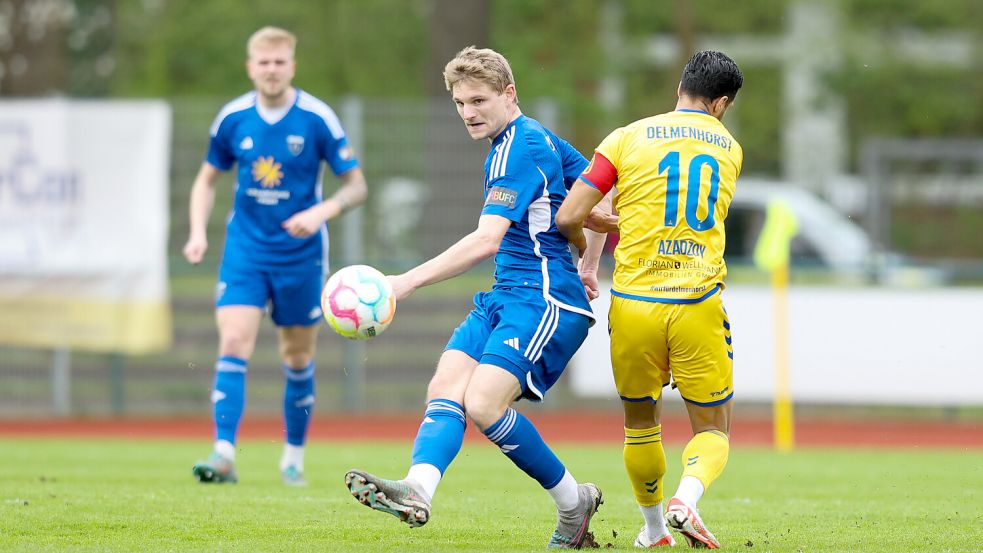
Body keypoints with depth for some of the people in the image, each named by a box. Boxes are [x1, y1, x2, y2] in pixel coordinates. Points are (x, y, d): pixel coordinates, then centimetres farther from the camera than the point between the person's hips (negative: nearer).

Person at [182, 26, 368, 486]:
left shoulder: (317, 119, -10)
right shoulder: (233, 118, -2)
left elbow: (356, 186, -6)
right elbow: (208, 178, 12)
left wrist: (321, 212, -24)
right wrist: (198, 232, -3)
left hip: (300, 254, -1)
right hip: (245, 250, 1)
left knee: (298, 358, 9)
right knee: (233, 345, -15)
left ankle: (294, 456, 25)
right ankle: (224, 456, -22)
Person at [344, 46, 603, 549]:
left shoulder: (518, 149, -14)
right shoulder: (538, 139, 17)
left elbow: (487, 240, -23)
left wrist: (408, 282, -27)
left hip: (545, 301, -10)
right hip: (502, 300, 10)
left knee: (483, 404, -23)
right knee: (446, 387, -11)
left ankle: (573, 501, -4)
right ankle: (417, 491, -35)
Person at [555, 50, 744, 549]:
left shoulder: (628, 139, 1)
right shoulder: (730, 150, 10)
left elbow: (568, 218, -1)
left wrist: (587, 260, 18)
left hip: (634, 303, 0)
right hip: (699, 307, 0)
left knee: (640, 425, 20)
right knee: (713, 430, 9)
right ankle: (687, 496, -19)